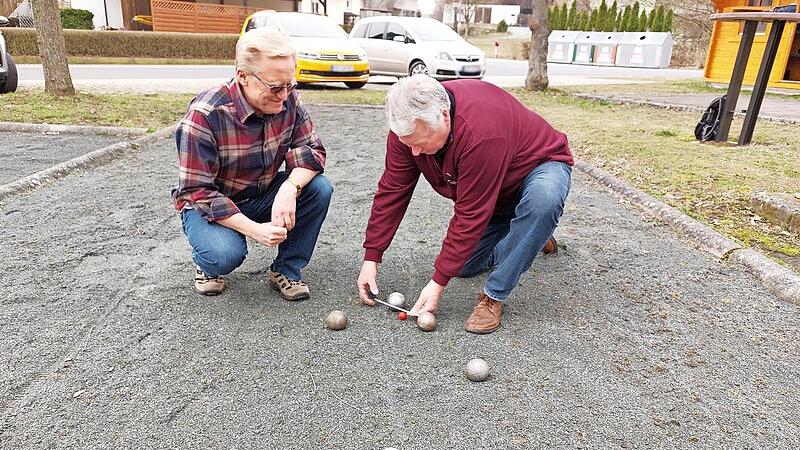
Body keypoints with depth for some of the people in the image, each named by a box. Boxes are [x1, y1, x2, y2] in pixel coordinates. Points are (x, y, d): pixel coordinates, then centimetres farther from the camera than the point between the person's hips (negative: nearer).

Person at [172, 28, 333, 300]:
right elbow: (197, 191, -25)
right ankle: (207, 264, 6)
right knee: (225, 255, -35)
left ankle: (287, 269, -3)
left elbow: (310, 150, -12)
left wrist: (289, 188, -34)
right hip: (212, 206, -4)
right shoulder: (205, 115, -27)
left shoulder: (287, 100, -13)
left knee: (319, 188, -21)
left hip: (264, 196, 5)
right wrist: (254, 229, -34)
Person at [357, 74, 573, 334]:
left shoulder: (482, 132, -43)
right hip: (486, 192, 7)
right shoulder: (410, 124, -21)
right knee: (466, 266, 3)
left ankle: (494, 296, -26)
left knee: (543, 199, -42)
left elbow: (470, 215, -37)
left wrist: (438, 282, -32)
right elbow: (392, 191, -15)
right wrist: (371, 258, -16)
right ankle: (531, 238, 27)